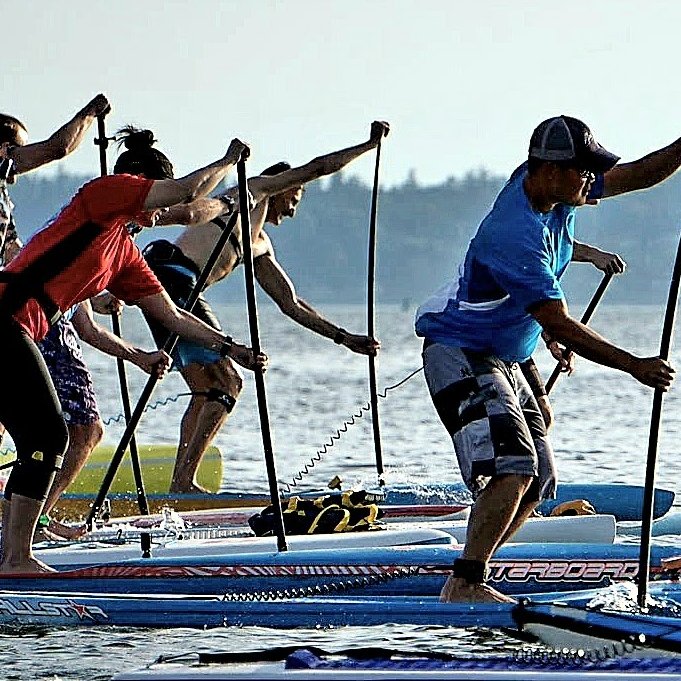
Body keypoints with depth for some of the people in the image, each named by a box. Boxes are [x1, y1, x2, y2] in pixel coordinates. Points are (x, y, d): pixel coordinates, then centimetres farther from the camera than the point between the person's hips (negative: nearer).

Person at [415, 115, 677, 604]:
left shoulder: (553, 193, -2)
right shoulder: (514, 236, -29)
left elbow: (635, 176, 6)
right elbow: (559, 326, -28)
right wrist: (633, 366, -24)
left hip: (503, 362, 10)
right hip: (460, 356, -10)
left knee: (538, 481, 7)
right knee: (512, 467, -25)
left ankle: (468, 581, 9)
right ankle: (465, 586, -25)